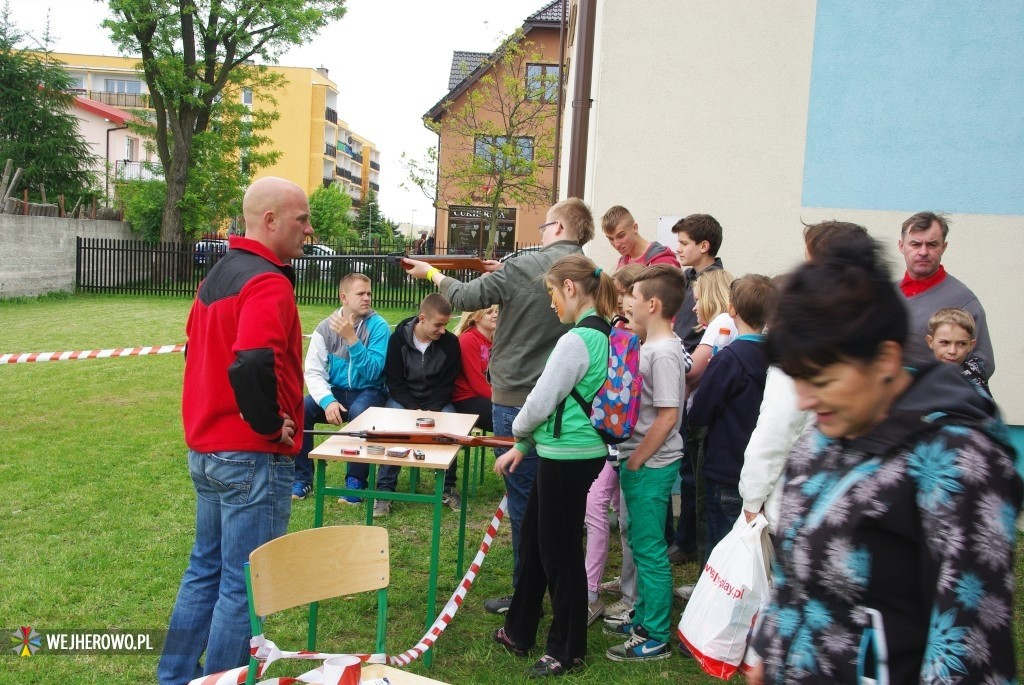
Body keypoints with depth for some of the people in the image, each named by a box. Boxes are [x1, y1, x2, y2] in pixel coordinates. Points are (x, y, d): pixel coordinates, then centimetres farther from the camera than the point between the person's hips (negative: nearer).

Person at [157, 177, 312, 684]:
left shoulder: (219, 273, 12)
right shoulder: (267, 281, -19)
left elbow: (196, 349, 20)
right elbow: (252, 366, -33)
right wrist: (273, 426, -19)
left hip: (206, 448, 10)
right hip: (252, 457, -10)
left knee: (206, 567, 21)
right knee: (244, 585, 2)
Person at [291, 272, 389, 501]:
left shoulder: (378, 326, -11)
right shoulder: (325, 327, -3)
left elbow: (372, 373, -19)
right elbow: (313, 372, -8)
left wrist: (351, 339, -29)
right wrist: (327, 400, -26)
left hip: (369, 391, -3)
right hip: (336, 390, 3)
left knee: (359, 412, -36)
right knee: (300, 409, -23)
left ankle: (356, 479, -17)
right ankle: (302, 477, -7)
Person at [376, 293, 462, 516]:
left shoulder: (450, 342, -8)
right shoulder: (399, 338, -10)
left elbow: (447, 384, -5)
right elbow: (394, 382, -9)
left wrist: (432, 410, -22)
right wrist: (414, 409, -23)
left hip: (437, 401, 1)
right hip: (403, 398, -1)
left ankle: (447, 487, -9)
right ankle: (385, 489, -20)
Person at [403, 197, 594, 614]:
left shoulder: (523, 268, -14)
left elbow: (466, 298, -3)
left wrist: (432, 274, 15)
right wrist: (503, 274, 21)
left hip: (517, 397, -6)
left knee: (523, 498, 3)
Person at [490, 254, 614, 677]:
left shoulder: (576, 341, -21)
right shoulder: (604, 335, 8)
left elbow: (541, 401, -16)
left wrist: (518, 430, 6)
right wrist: (523, 446, 17)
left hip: (567, 458, -10)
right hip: (577, 452, 10)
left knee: (559, 551, 6)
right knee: (533, 539, 20)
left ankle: (567, 652, 24)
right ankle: (519, 631, 36)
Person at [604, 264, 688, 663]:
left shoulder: (663, 352, -20)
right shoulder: (652, 346, 9)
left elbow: (668, 416, -23)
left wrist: (636, 461, -17)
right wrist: (630, 460, 14)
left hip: (651, 466, -10)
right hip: (639, 462, 10)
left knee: (650, 550, 1)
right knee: (640, 543, 19)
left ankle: (655, 638, 13)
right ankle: (643, 617, 34)